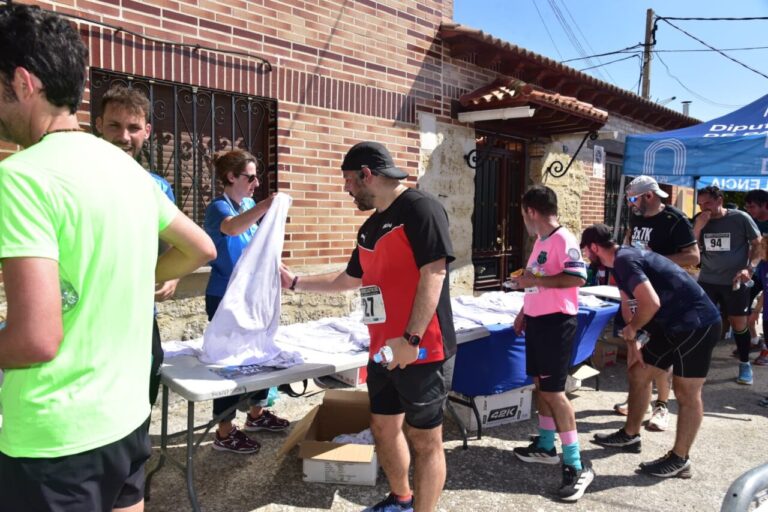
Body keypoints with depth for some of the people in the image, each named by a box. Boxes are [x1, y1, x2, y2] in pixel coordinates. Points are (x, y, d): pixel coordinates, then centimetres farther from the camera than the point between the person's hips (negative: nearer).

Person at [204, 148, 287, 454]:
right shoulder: (218, 207, -16)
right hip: (224, 298, -8)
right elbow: (232, 228, -42)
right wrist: (266, 205, -50)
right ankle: (224, 433, 14)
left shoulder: (249, 206, 7)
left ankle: (256, 414, 34)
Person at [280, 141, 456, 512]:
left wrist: (411, 338, -24)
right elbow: (349, 279, 27)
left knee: (425, 440, 3)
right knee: (384, 428, 19)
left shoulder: (419, 208, -11)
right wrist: (295, 282, 28)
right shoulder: (369, 228, 16)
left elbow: (434, 273, -20)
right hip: (382, 349, 9)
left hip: (418, 350, -9)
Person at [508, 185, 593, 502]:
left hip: (556, 322, -9)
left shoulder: (563, 240, -16)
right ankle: (545, 446, 30)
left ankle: (577, 466, 0)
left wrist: (534, 280, -24)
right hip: (537, 320, 9)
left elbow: (578, 277, -27)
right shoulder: (540, 240, 13)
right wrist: (523, 312, 19)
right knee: (540, 384, 16)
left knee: (553, 391, -8)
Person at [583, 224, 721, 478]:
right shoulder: (624, 259, 11)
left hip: (697, 324, -10)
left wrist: (632, 330, -14)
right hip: (673, 324, 10)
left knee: (686, 393, 1)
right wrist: (633, 343, 14)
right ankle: (630, 435, 30)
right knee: (639, 373, 16)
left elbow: (651, 303, -31)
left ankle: (679, 460, 14)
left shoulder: (625, 260, -21)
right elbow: (628, 305, 17)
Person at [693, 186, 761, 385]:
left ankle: (744, 364, 25)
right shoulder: (700, 221, 3)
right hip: (706, 280, 2)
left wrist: (749, 268, -15)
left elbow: (758, 244, 0)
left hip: (735, 282, -2)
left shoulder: (740, 218, -6)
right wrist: (698, 227, -15)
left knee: (739, 324, 6)